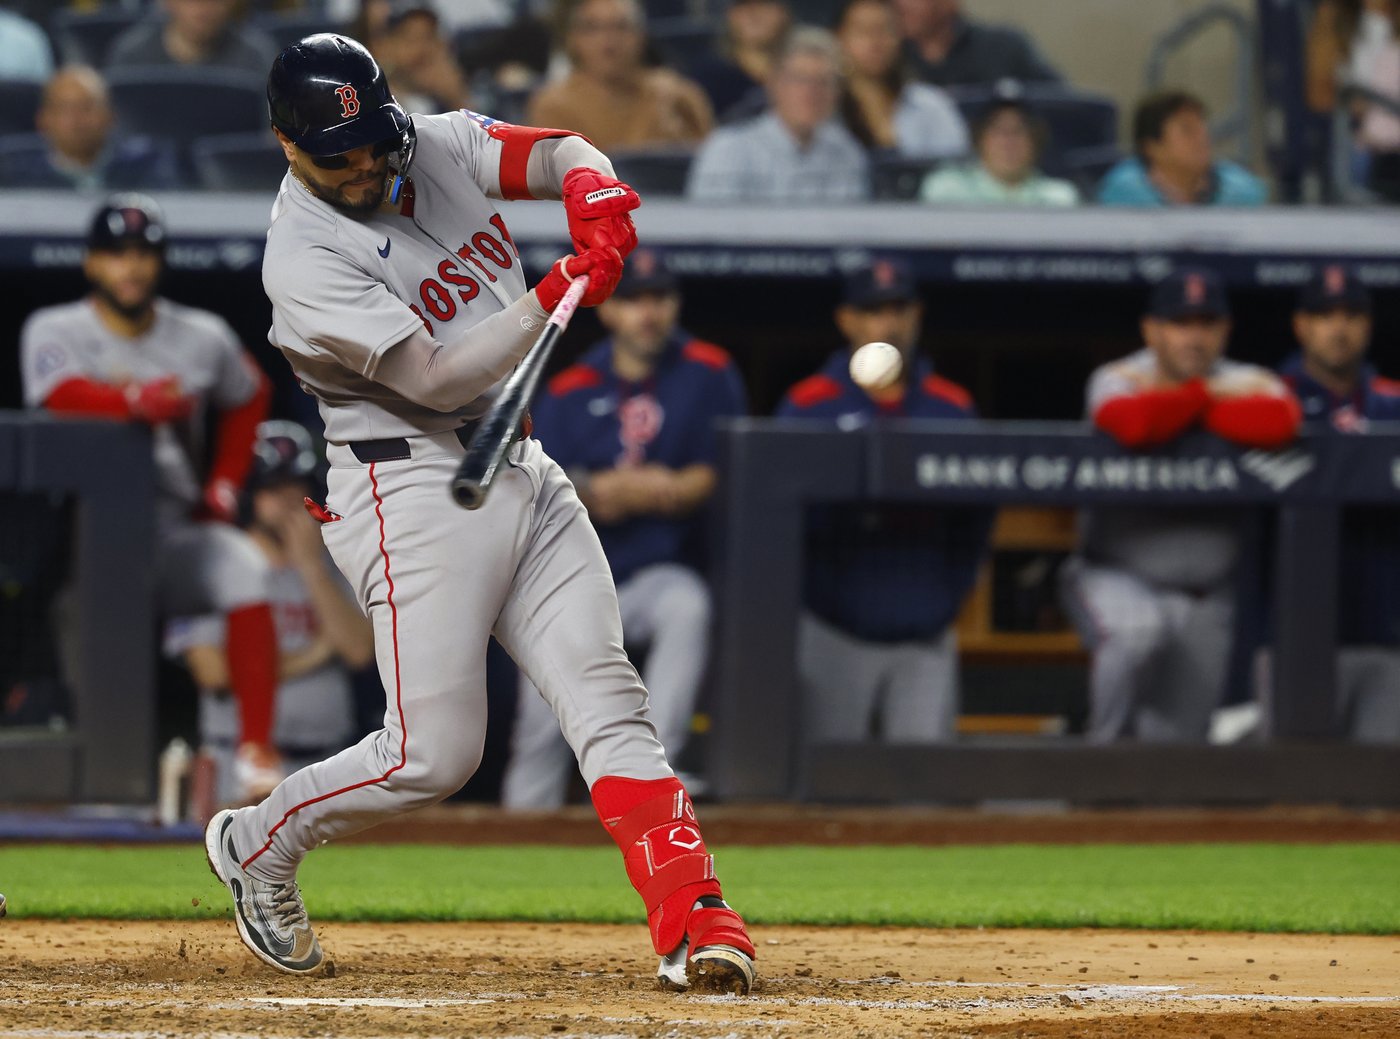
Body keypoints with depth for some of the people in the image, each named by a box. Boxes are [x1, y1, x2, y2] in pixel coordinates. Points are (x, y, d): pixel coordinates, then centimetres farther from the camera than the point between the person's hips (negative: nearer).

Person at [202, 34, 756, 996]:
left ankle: (695, 920, -15)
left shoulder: (440, 146, 5)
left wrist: (591, 184, -20)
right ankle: (257, 845, 18)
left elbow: (559, 153, 4)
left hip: (525, 474, 7)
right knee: (434, 753, -7)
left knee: (608, 700, -6)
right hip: (414, 491, -6)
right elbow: (435, 379, -23)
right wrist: (552, 301, -32)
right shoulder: (305, 260, -17)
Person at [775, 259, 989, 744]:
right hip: (835, 634, -2)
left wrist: (949, 598, -1)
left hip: (925, 633, 2)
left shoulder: (953, 408, 8)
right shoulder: (808, 404, 0)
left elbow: (973, 522, 9)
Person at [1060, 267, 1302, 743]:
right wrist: (1209, 395, -15)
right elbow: (1134, 425, -32)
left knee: (1179, 736, 5)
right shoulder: (1120, 380, -7)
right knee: (1140, 631, -36)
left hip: (1206, 594, 3)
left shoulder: (1248, 384, -1)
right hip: (1116, 577, -3)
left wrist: (1176, 406, -19)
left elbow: (1277, 424, -27)